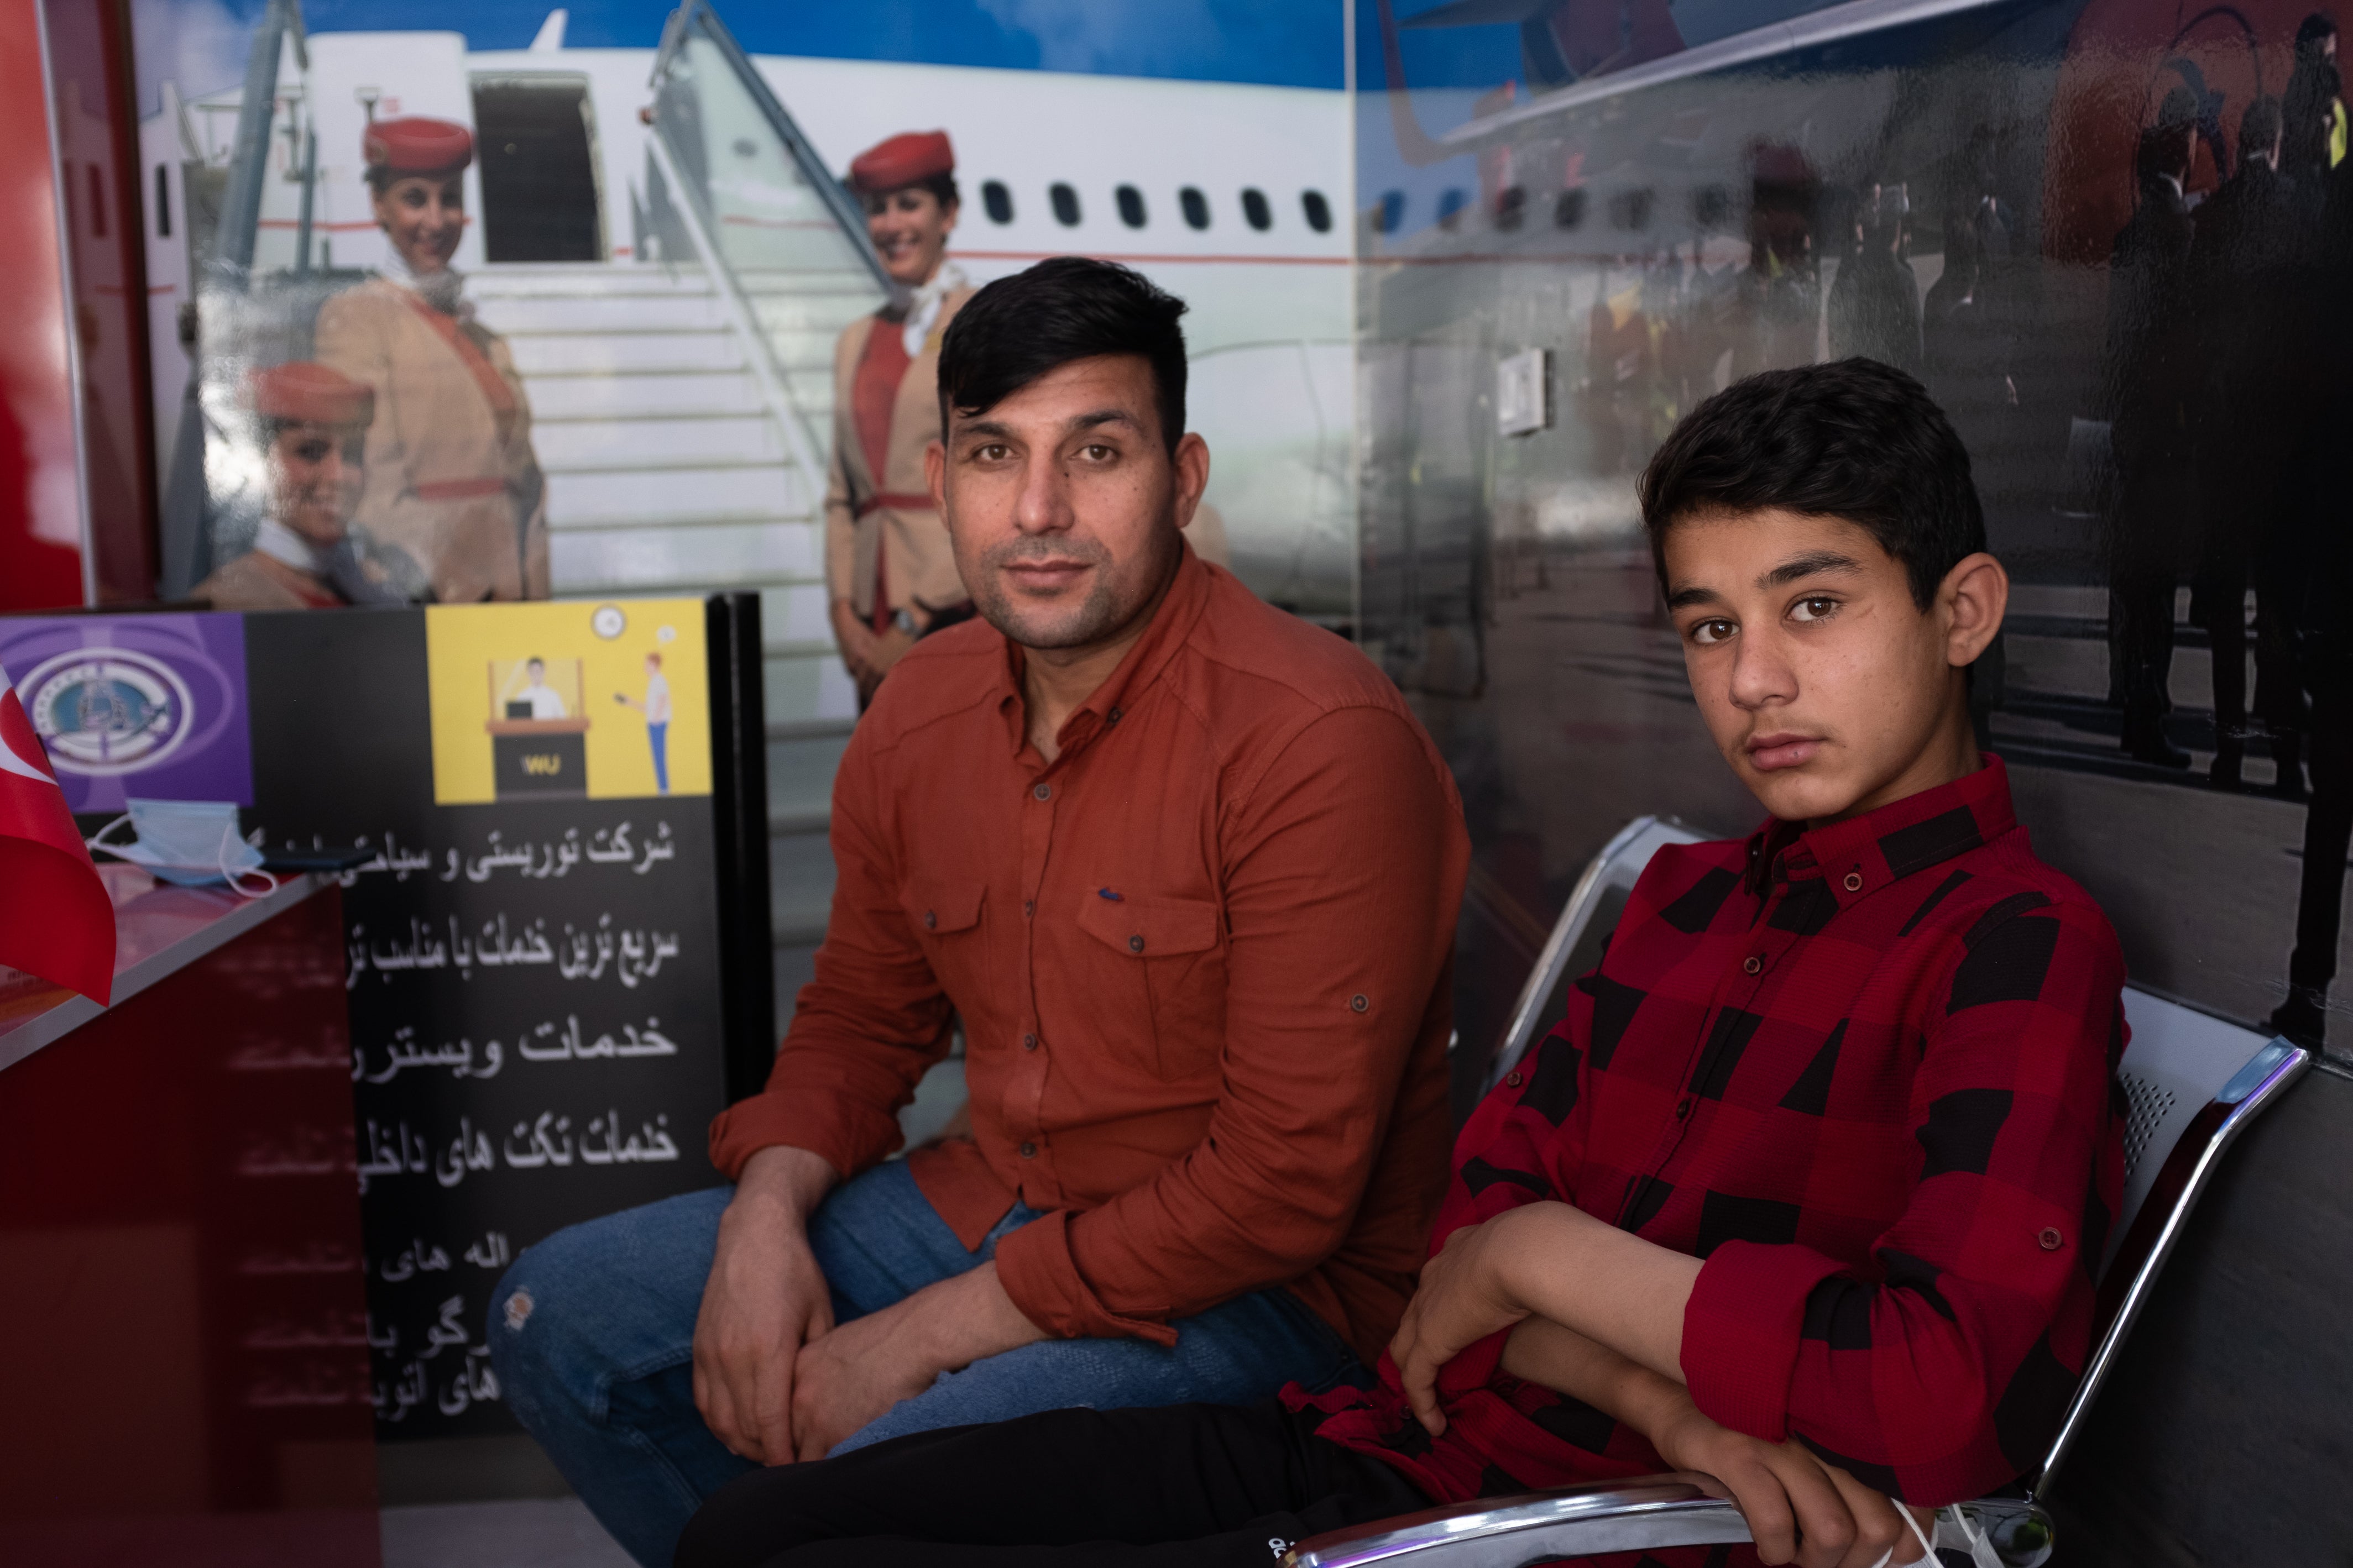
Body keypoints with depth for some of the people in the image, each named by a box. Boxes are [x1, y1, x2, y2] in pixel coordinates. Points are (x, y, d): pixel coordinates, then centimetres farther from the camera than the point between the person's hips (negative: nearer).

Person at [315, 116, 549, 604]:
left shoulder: (487, 341, 17)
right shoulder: (356, 317, -1)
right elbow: (373, 492, -10)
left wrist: (533, 595, 5)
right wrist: (457, 592, -15)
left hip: (514, 595, 5)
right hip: (429, 597, -5)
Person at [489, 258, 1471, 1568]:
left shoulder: (1324, 741, -22)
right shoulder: (923, 711, 2)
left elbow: (1286, 1186, -23)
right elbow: (861, 1016, 15)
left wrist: (923, 1339, -20)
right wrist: (765, 1219, -6)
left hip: (1256, 1287, -7)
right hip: (991, 1203, 7)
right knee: (559, 1317, 3)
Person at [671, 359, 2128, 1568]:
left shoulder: (2019, 943, -9)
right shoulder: (1691, 892, 15)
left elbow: (1939, 1399, -23)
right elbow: (1477, 1221, 6)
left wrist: (1549, 1255, -11)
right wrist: (1670, 1406, -15)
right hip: (1379, 1448, 7)